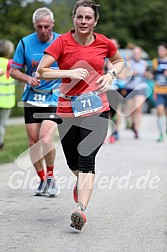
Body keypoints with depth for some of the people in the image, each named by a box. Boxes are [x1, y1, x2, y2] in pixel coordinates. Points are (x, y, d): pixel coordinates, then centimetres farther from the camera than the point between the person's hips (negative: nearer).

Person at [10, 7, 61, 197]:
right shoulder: (25, 43, 0)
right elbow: (14, 71, 5)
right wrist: (28, 78, -13)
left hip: (54, 99, -3)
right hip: (31, 99, 3)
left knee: (46, 140, -17)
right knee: (33, 142, 4)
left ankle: (51, 177, 4)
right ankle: (42, 180, 21)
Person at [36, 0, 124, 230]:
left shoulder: (104, 43, 1)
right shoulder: (62, 42, -5)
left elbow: (119, 61, 22)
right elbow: (41, 71, -11)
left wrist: (111, 75, 2)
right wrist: (70, 73, -20)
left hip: (97, 109, -1)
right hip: (68, 109, 1)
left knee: (86, 160, -14)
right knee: (73, 162, 13)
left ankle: (81, 210, -20)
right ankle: (82, 180, 48)